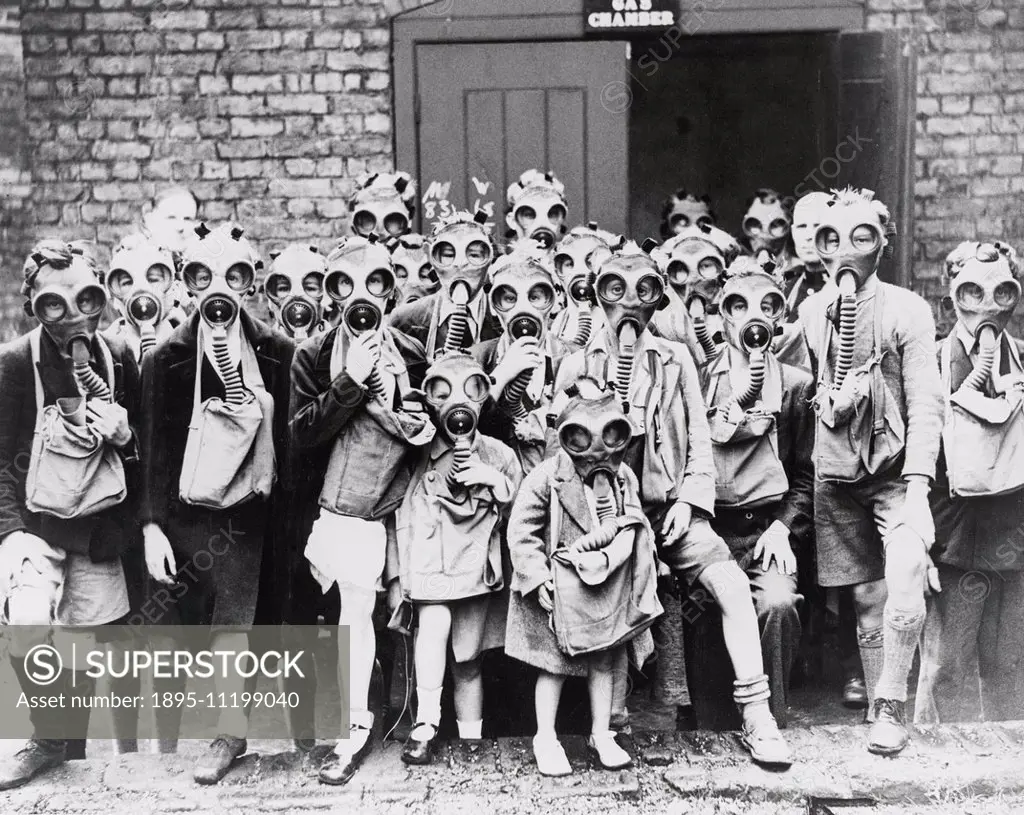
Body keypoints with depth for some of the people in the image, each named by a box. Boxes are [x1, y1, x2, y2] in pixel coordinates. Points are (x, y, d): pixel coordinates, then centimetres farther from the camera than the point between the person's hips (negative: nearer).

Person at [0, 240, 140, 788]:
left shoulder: (119, 358, 2)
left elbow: (138, 450, 11)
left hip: (99, 522, 2)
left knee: (81, 645, 3)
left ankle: (71, 744, 27)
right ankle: (48, 737, 6)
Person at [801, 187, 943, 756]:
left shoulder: (906, 310, -6)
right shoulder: (811, 312, 6)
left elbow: (926, 403, -11)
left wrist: (918, 488, -18)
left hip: (895, 471, -3)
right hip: (835, 474, 3)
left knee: (904, 584, -20)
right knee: (867, 597, 7)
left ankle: (890, 706, -2)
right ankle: (880, 713, 20)